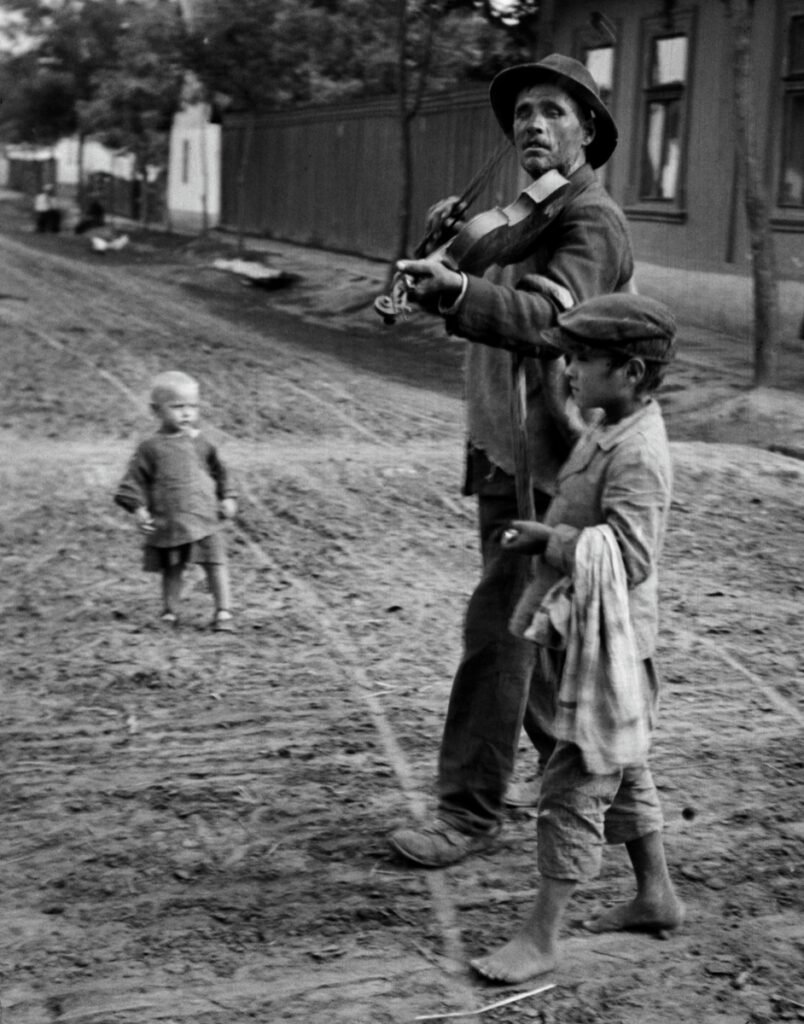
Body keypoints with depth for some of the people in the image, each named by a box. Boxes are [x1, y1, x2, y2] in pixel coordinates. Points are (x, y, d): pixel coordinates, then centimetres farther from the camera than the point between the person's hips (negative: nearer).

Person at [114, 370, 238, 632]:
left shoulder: (200, 443, 6)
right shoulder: (150, 448, -3)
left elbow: (219, 471, 16)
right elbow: (135, 479, -2)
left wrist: (227, 497, 8)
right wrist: (138, 508, -11)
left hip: (204, 519, 1)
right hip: (167, 523, -1)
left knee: (216, 563, -3)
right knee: (171, 570, 11)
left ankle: (224, 613, 4)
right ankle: (170, 613, 25)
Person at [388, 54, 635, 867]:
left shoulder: (592, 222, -14)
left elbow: (546, 317, -35)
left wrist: (456, 290, -48)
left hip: (545, 464, -10)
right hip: (502, 455, 10)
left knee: (497, 630, -8)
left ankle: (469, 814, 2)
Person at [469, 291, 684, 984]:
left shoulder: (637, 455, -22)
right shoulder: (608, 434, 9)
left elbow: (629, 557, -28)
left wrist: (549, 539, -22)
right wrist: (548, 537, 6)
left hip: (609, 643, -10)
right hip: (583, 636, 10)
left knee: (575, 784, -4)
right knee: (622, 772, 21)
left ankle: (541, 938, 4)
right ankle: (657, 896, 36)